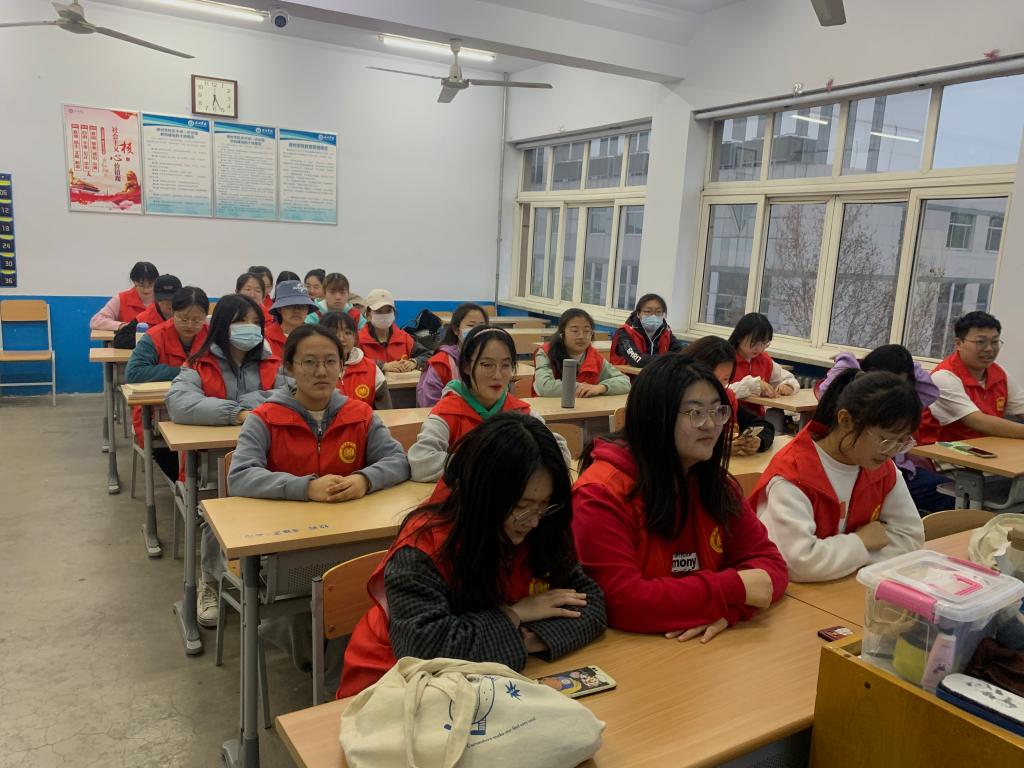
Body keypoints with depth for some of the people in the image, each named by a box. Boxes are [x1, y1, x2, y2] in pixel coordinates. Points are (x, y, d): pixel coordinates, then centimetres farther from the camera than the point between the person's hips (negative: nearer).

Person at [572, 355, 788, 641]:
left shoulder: (717, 482, 4)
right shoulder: (602, 493, -17)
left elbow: (768, 561, 4)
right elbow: (623, 603, -24)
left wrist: (729, 608, -17)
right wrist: (734, 588, -20)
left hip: (710, 648, 6)